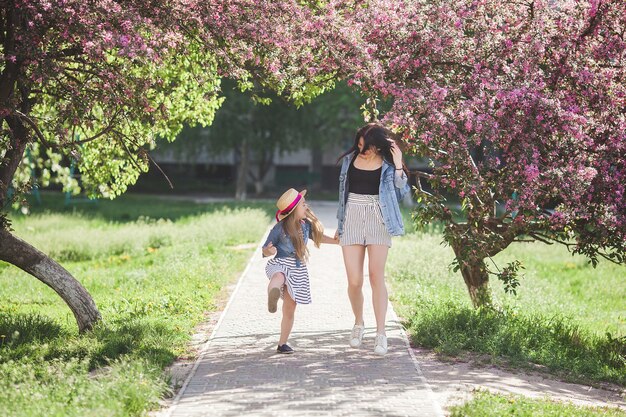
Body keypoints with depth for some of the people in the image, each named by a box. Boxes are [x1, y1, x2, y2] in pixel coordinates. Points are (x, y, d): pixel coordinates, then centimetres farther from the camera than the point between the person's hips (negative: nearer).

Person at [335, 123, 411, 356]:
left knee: (376, 277, -9)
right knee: (354, 281, -4)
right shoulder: (350, 159, 9)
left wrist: (397, 163, -15)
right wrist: (340, 224, 21)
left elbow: (401, 192, -8)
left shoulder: (387, 163, 1)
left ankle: (381, 333, -5)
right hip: (352, 220, 2)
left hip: (377, 220, -2)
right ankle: (358, 323, 21)